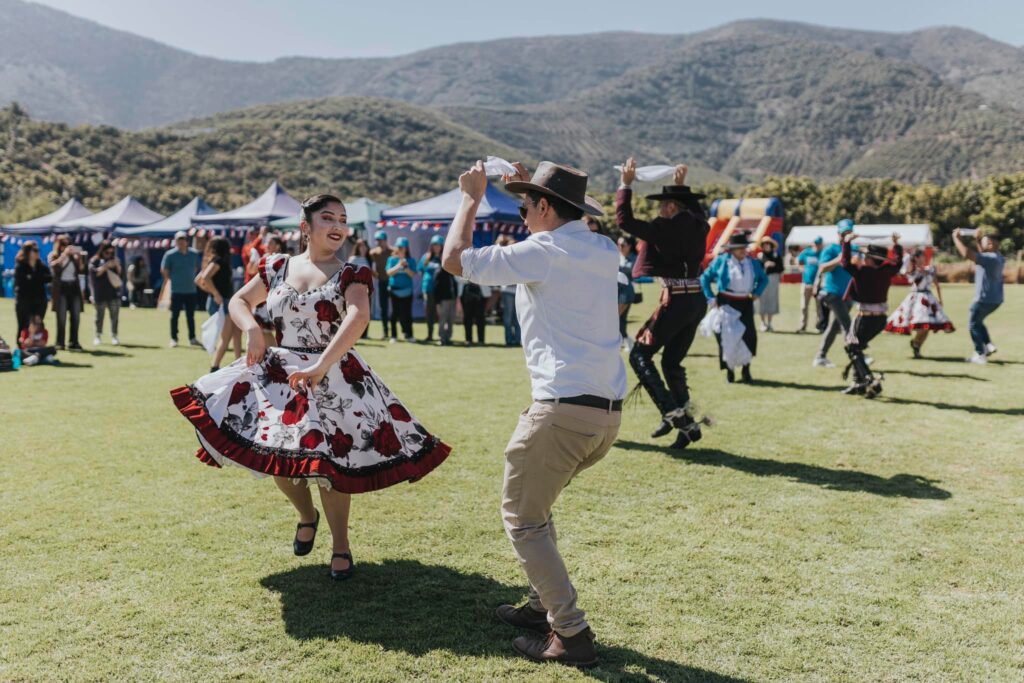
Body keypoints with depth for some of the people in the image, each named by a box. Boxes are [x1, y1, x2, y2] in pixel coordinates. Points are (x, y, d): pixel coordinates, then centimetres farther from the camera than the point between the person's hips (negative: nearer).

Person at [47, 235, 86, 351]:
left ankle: (73, 342, 7)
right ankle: (60, 343, -1)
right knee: (61, 317, -6)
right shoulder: (53, 256, 4)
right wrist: (64, 254, -14)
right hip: (60, 288, -3)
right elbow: (54, 266, -16)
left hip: (74, 287, 4)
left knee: (76, 316, 1)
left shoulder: (74, 256, 12)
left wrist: (80, 257, -2)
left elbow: (82, 271, 7)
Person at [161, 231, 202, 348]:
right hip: (176, 290, -3)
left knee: (191, 315, 9)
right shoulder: (170, 254, -6)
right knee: (175, 315, 3)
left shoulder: (194, 254, 4)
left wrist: (192, 279, 9)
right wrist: (173, 279, 0)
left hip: (191, 290, 3)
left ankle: (192, 338, 17)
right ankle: (174, 339, 11)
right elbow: (164, 270, 1)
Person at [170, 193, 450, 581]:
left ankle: (341, 546, 18)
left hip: (334, 378, -4)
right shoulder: (277, 267, 6)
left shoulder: (350, 274, -6)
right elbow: (238, 301, 16)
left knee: (326, 462, -2)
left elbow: (358, 318, -23)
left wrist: (321, 367, -32)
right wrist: (252, 330, -7)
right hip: (278, 373, 4)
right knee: (275, 454, 5)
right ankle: (306, 515, 36)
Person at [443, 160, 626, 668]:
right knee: (536, 505, 25)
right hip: (608, 411, 8)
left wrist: (471, 198, 9)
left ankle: (571, 634, 4)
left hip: (563, 408, -8)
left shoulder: (542, 253, -10)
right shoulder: (604, 251, 12)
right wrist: (533, 190, 31)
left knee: (522, 518, 5)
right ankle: (545, 605, 31)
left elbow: (454, 259, -3)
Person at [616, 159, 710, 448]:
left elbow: (624, 221, -13)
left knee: (640, 354, 3)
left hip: (675, 302, -8)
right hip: (697, 301, 8)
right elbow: (695, 209, 33)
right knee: (672, 362, 16)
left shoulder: (667, 228, -15)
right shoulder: (698, 226, 7)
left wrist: (625, 185, -5)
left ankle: (670, 411, -9)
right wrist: (682, 185, 39)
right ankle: (687, 422, 15)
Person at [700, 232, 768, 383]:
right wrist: (710, 298, -4)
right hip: (726, 302, -3)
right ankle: (729, 371, 12)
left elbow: (763, 278, 23)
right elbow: (705, 278, 4)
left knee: (748, 335, -2)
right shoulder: (721, 261, 0)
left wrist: (757, 292, 5)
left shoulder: (753, 263, 10)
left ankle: (745, 370, 11)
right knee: (726, 336, 0)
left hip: (745, 303, 3)